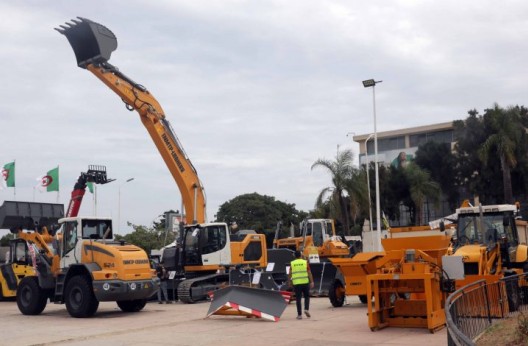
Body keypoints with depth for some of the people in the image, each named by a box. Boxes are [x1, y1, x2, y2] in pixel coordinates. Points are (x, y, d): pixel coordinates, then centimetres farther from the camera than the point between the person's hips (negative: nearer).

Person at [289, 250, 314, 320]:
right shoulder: (305, 262, 2)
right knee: (307, 296, 17)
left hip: (296, 283, 1)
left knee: (298, 299, 4)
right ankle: (306, 309, -2)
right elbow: (309, 273, -2)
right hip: (305, 282, 0)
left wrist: (290, 281, 19)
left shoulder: (292, 263, 5)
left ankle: (299, 314, 3)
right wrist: (312, 282, -1)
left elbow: (290, 274, 5)